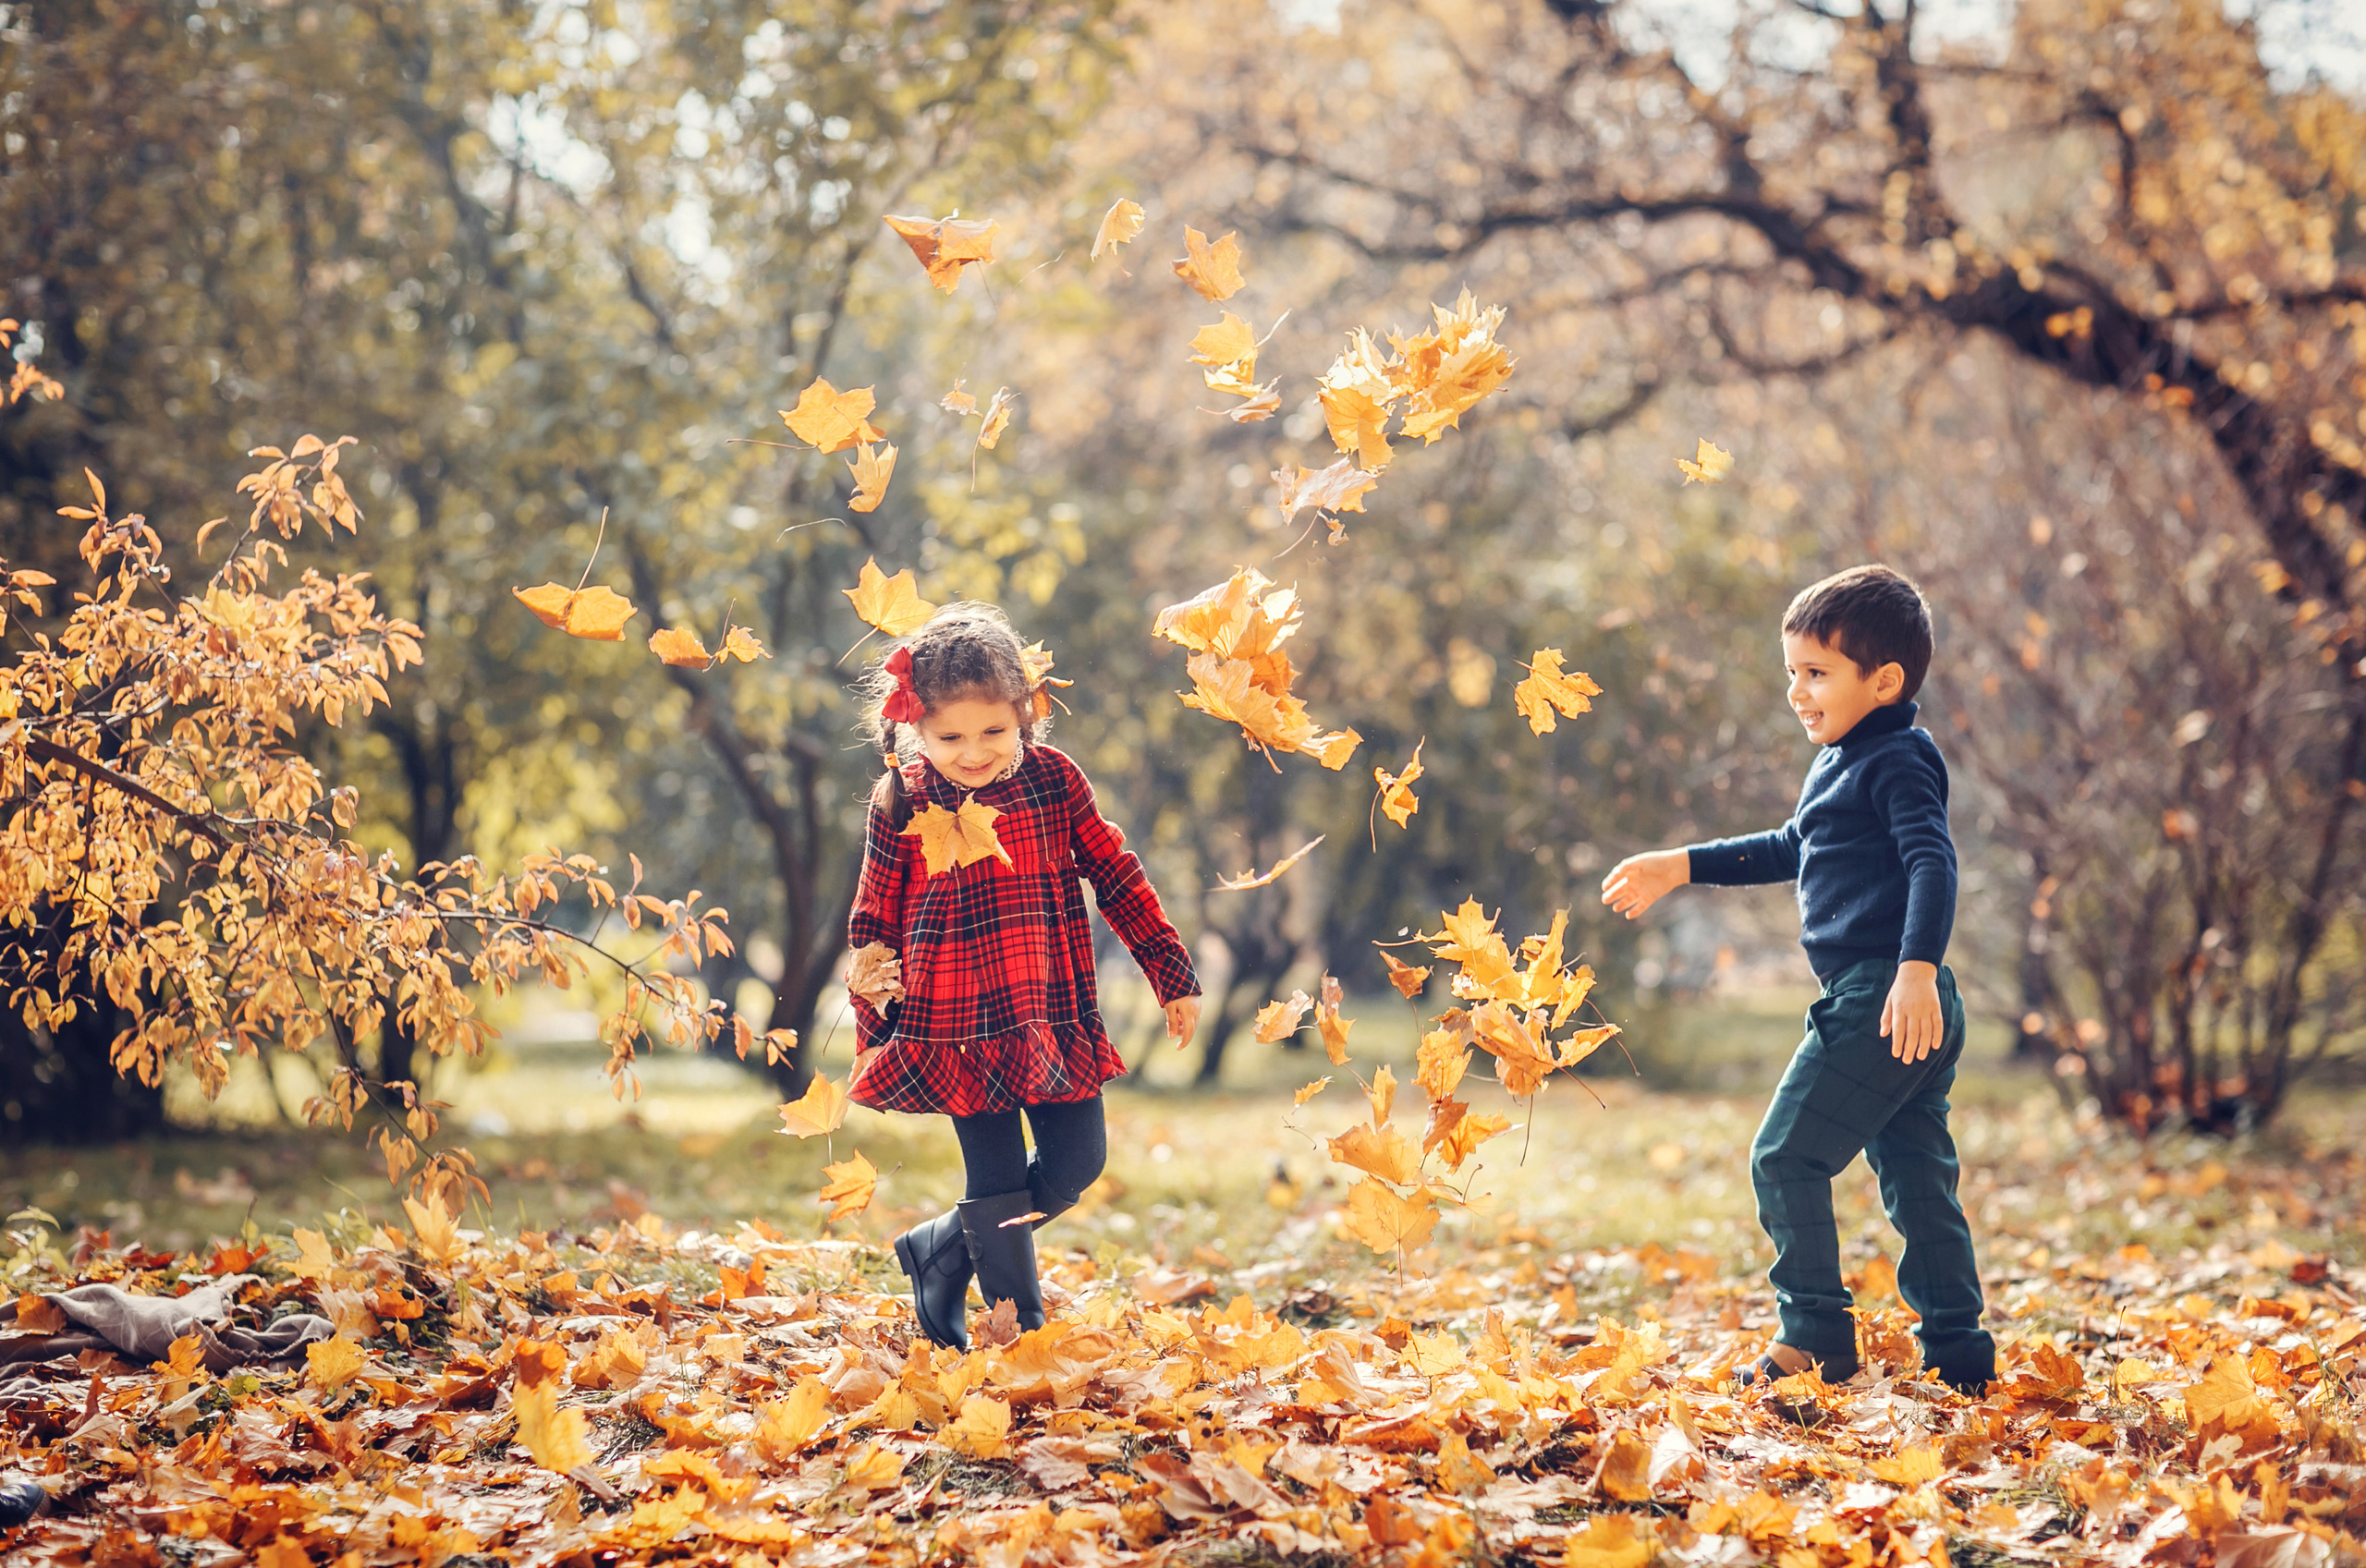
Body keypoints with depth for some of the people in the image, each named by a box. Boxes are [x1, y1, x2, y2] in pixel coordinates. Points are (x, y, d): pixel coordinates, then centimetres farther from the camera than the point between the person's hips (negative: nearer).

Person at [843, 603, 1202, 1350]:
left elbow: (1117, 876, 7)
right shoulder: (902, 803, -5)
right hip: (958, 1029, -3)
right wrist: (874, 1031, 3)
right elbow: (874, 918, 4)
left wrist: (1174, 976, 7)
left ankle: (939, 1247, 25)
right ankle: (1021, 1332, 15)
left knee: (1076, 1161, 6)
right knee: (999, 1184, -1)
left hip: (1055, 1020, 3)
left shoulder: (1053, 778, -2)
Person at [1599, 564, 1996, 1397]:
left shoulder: (1897, 759, -9)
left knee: (1786, 1156, -7)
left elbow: (1933, 861, -23)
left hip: (1880, 998, -10)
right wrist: (1681, 867, 38)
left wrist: (1917, 968, -35)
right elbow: (1790, 849, 36)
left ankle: (1816, 1335, -3)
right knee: (1916, 1180, 11)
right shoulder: (1843, 763, 21)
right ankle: (1958, 1352, 14)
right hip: (1916, 1013, 10)